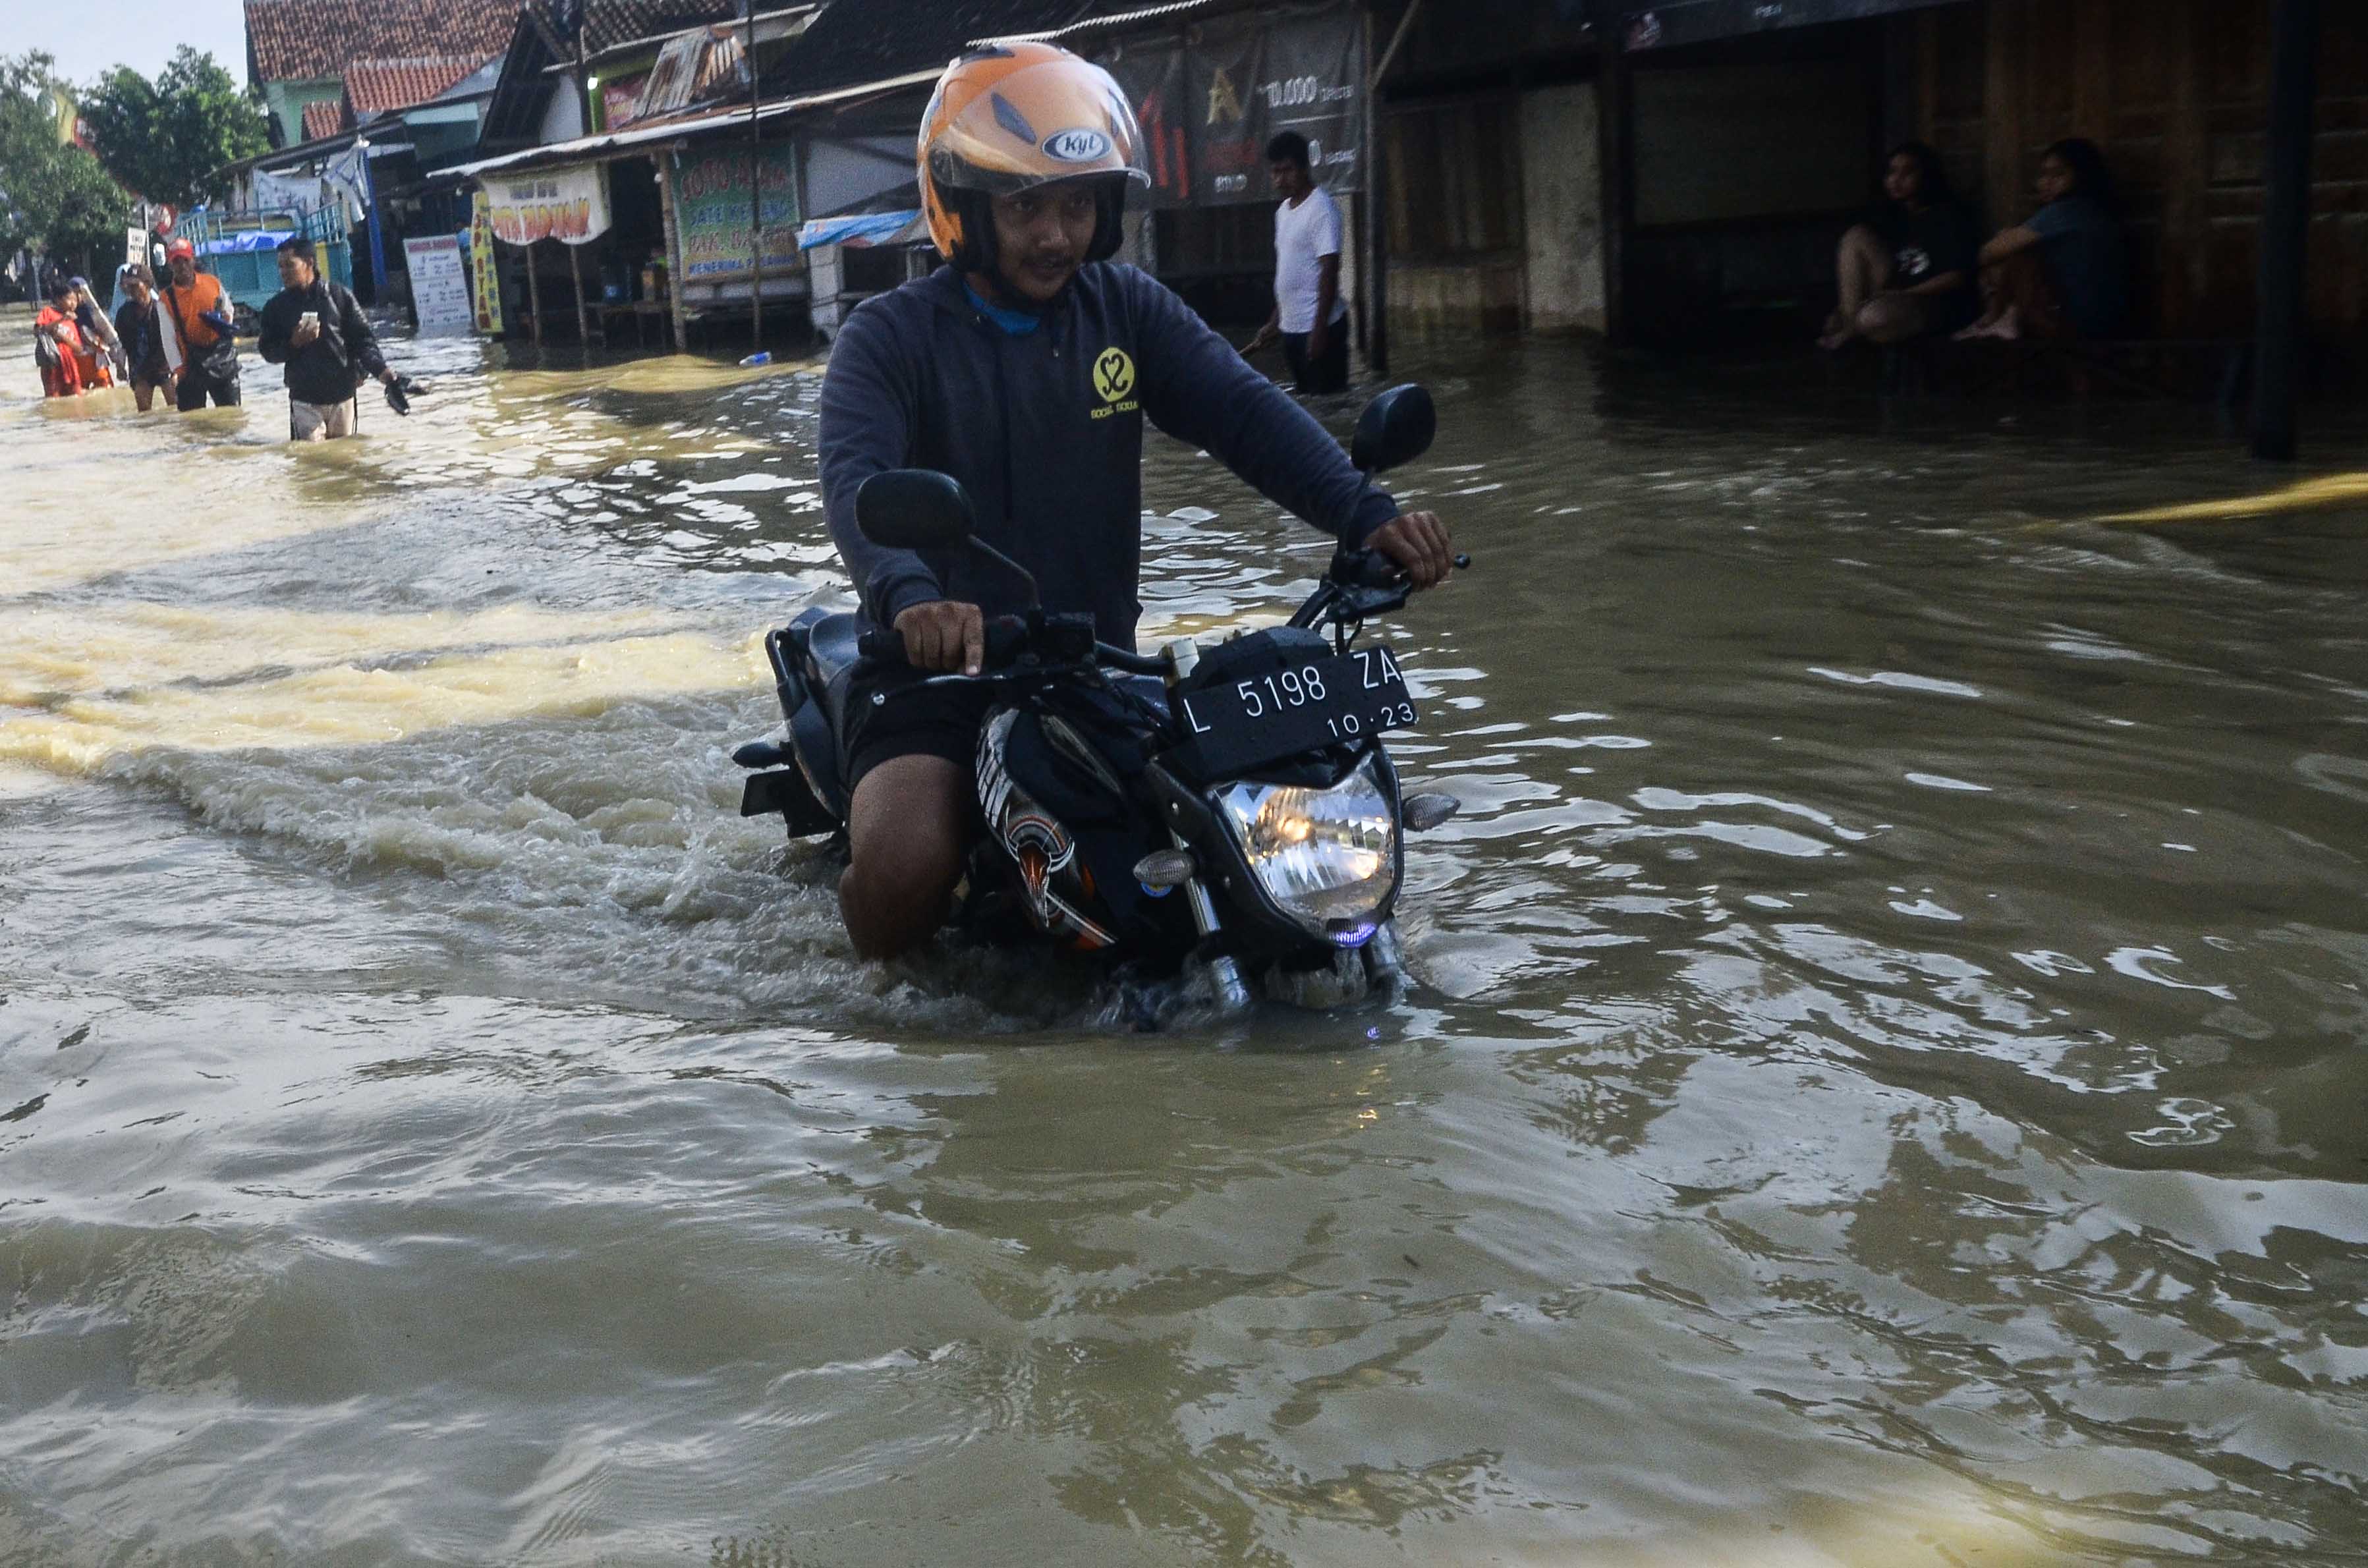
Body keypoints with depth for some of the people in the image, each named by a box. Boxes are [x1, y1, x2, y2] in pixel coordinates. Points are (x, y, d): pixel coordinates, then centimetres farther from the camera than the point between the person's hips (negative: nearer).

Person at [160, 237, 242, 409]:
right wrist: (176, 371, -15)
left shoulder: (213, 283, 3)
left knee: (231, 412, 5)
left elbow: (228, 308, 19)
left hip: (222, 357, 2)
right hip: (191, 362, -1)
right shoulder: (167, 298, -3)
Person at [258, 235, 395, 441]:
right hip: (304, 399, 0)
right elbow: (269, 352, 7)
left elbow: (362, 338, 0)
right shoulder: (277, 307, 5)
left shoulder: (340, 297, 0)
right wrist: (293, 344, -12)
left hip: (342, 395, 0)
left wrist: (379, 369, -15)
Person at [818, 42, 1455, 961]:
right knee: (902, 875, -29)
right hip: (939, 676, -4)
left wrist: (1364, 514, -25)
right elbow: (856, 479, -22)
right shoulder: (891, 336, -4)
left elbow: (1245, 412, -7)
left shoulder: (1127, 310, 8)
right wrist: (909, 596, -44)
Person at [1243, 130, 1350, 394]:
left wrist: (1320, 329, -22)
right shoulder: (1284, 209, 14)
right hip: (1292, 327, 9)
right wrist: (1274, 322, 19)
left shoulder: (1321, 208, -13)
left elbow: (1330, 270, -18)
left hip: (1319, 327, -9)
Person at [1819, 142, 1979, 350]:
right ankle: (1849, 321, -16)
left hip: (1941, 304, -7)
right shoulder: (1889, 216, 12)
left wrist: (1902, 294, -18)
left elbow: (1956, 278, -14)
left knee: (1874, 317, -38)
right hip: (1895, 297, 7)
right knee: (1856, 236, -10)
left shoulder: (1948, 217, -7)